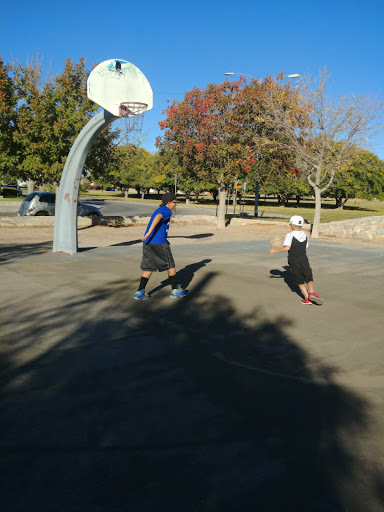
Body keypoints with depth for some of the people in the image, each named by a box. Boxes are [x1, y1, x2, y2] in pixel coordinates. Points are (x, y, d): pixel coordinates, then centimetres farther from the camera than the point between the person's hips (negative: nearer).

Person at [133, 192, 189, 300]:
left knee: (149, 268, 10)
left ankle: (140, 292, 5)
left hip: (148, 243, 8)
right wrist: (149, 234, -34)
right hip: (159, 243, -8)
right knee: (170, 265, 6)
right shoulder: (167, 211, -5)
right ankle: (175, 290, 14)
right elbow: (158, 217, -25)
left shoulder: (159, 210, 23)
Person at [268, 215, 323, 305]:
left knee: (300, 281, 9)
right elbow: (305, 248, 11)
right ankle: (312, 293, -14)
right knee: (309, 278, 10)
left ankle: (307, 298, 10)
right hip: (304, 260, 3)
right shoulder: (305, 235, 7)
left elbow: (287, 247, -22)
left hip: (293, 261, -3)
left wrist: (275, 251, -14)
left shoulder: (290, 235, -11)